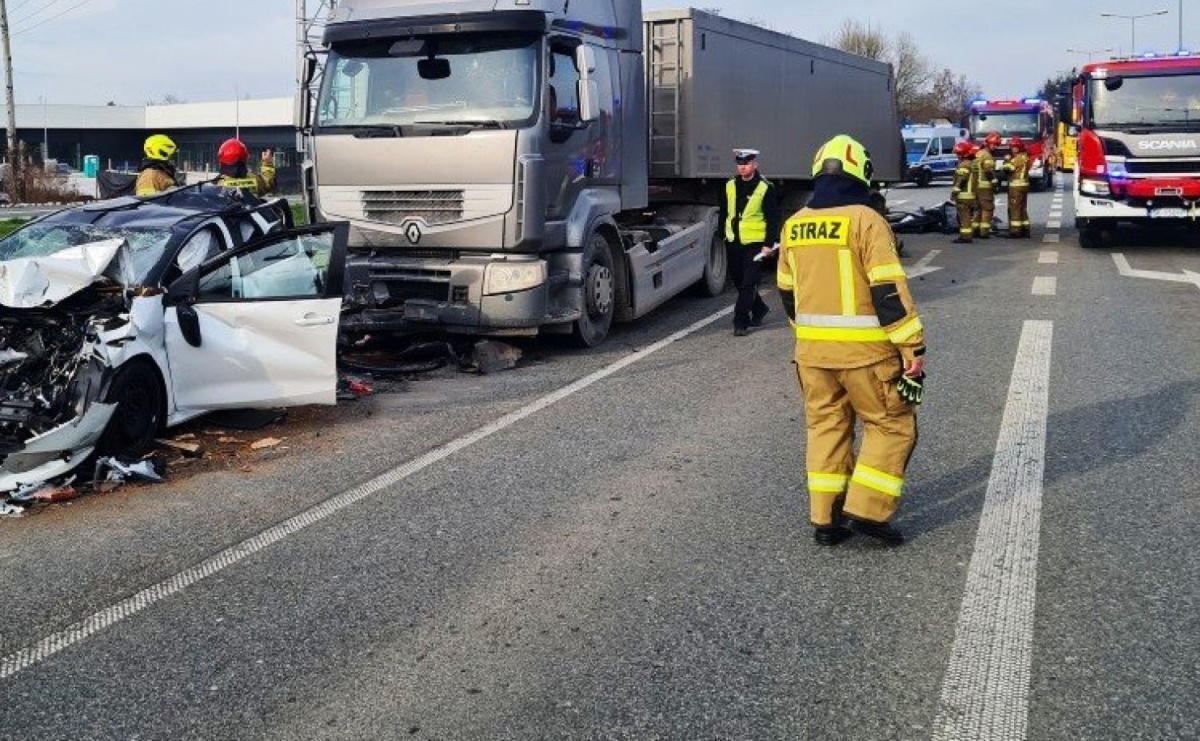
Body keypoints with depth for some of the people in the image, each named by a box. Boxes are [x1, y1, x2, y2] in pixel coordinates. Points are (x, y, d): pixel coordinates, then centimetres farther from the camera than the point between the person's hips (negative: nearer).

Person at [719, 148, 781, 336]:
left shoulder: (766, 188, -7)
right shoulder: (730, 186, 9)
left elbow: (773, 219, -8)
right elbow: (724, 213, 17)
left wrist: (769, 243, -13)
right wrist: (723, 235, 14)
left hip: (755, 243, -6)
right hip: (733, 242, 6)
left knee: (748, 284, -6)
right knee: (738, 281, 15)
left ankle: (741, 321, -3)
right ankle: (759, 308, 35)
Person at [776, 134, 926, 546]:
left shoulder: (794, 225, 7)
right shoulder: (865, 221, -12)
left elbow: (787, 291, 16)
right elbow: (889, 289, -16)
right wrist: (913, 347, -12)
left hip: (811, 350, 6)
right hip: (864, 349, -6)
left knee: (825, 427, 15)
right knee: (892, 425, 9)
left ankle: (825, 519, 18)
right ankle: (865, 510, 4)